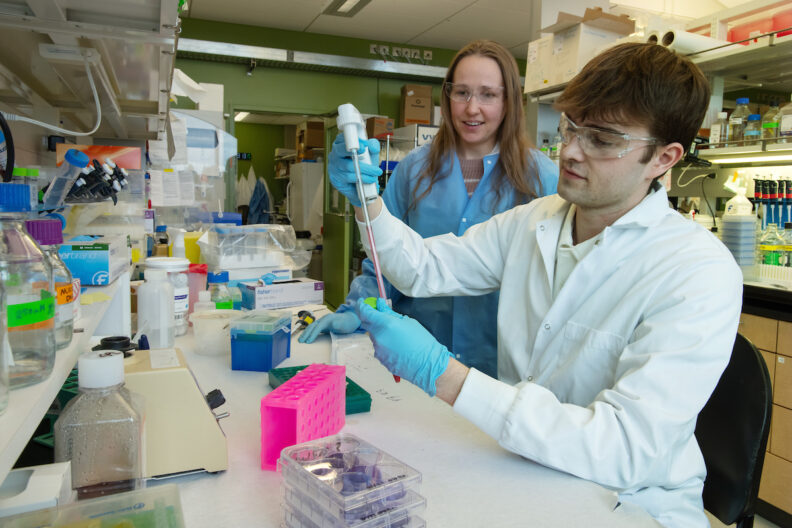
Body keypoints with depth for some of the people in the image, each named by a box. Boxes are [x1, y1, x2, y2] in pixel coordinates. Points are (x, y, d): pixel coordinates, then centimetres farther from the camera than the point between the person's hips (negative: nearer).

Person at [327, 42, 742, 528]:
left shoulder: (700, 272, -20)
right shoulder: (530, 222, 1)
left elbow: (627, 452, -28)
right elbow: (424, 268, 5)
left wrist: (443, 375, -33)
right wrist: (368, 200, -13)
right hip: (520, 463, 5)